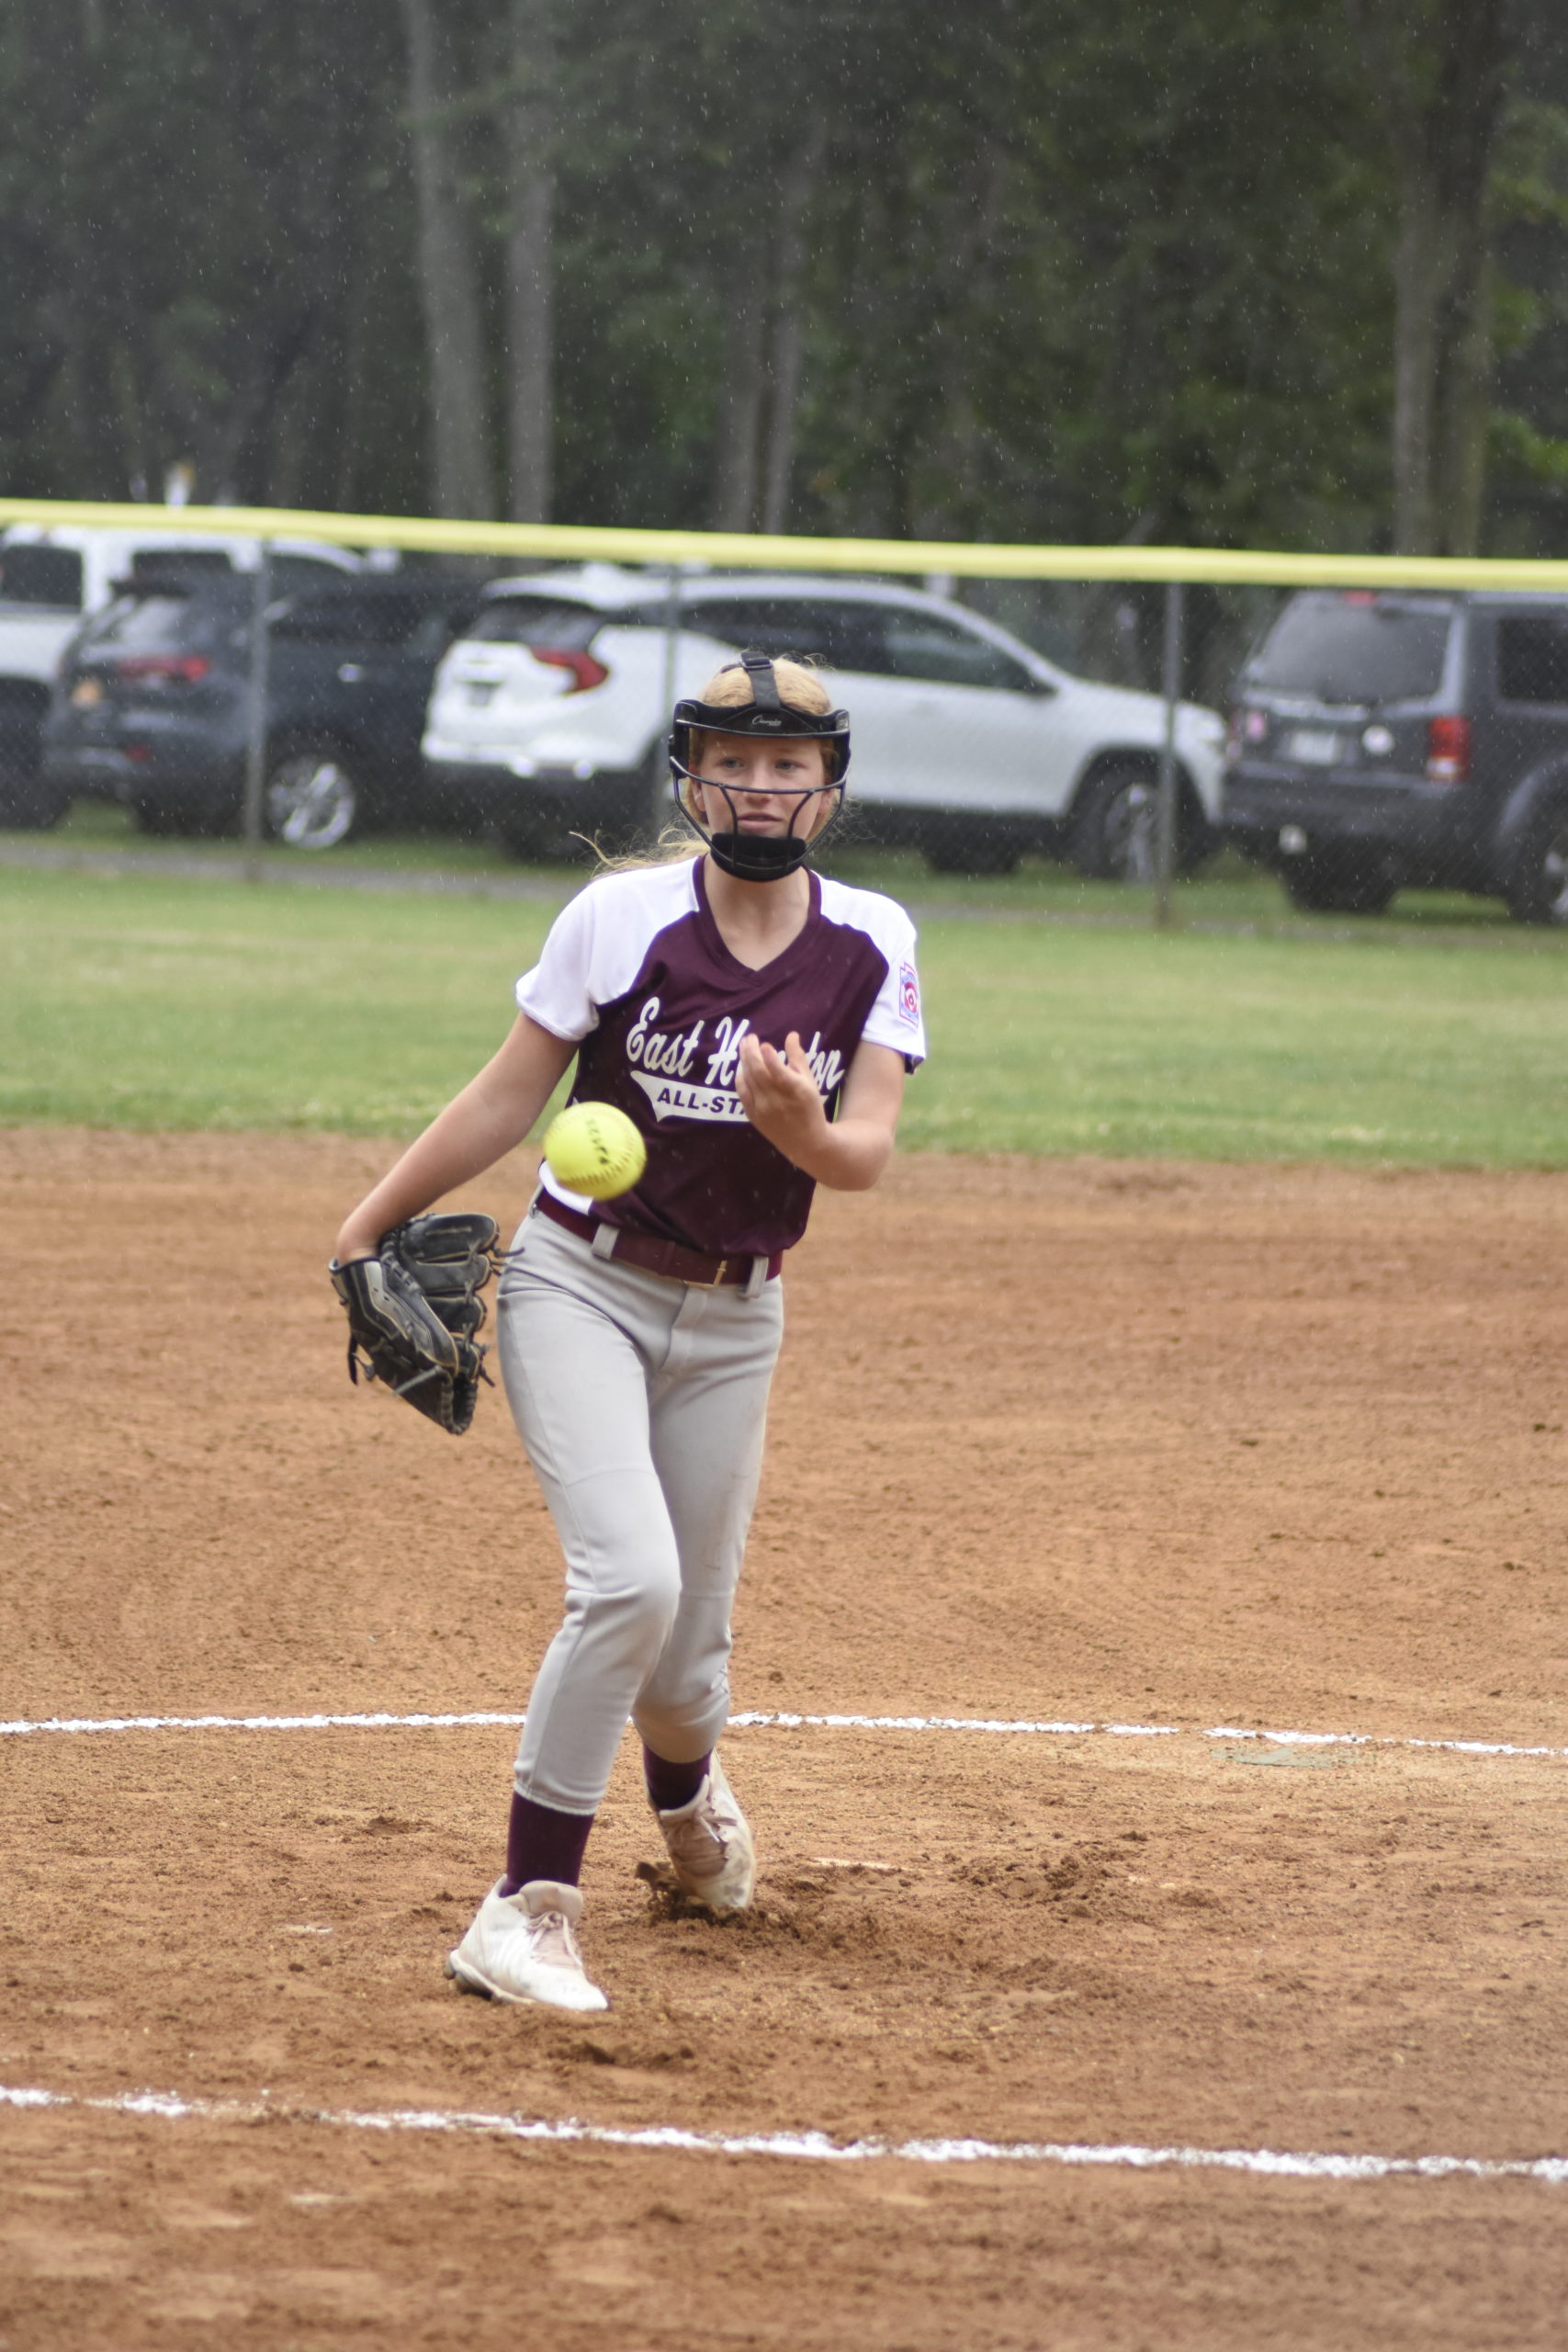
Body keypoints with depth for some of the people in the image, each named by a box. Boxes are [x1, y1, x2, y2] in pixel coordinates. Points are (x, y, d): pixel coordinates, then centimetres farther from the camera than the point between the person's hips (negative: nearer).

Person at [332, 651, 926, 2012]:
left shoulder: (873, 944, -4)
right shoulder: (624, 917, -11)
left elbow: (867, 1158, -12)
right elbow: (509, 1096, -3)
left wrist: (802, 1125, -34)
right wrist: (375, 1224, 1)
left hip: (733, 1320, 3)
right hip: (579, 1285, -3)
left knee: (688, 1636, 10)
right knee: (631, 1580, -24)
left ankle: (685, 1786, 48)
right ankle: (528, 1908, -16)